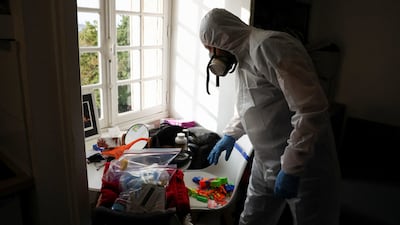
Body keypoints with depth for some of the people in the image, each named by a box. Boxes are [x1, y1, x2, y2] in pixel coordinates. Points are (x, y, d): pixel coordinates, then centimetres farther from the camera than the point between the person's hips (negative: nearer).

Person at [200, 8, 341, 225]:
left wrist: (291, 168, -24)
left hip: (304, 165, -8)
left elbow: (311, 109, -26)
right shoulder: (243, 58, 11)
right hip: (264, 164, 8)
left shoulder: (269, 47, -19)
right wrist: (230, 134, 23)